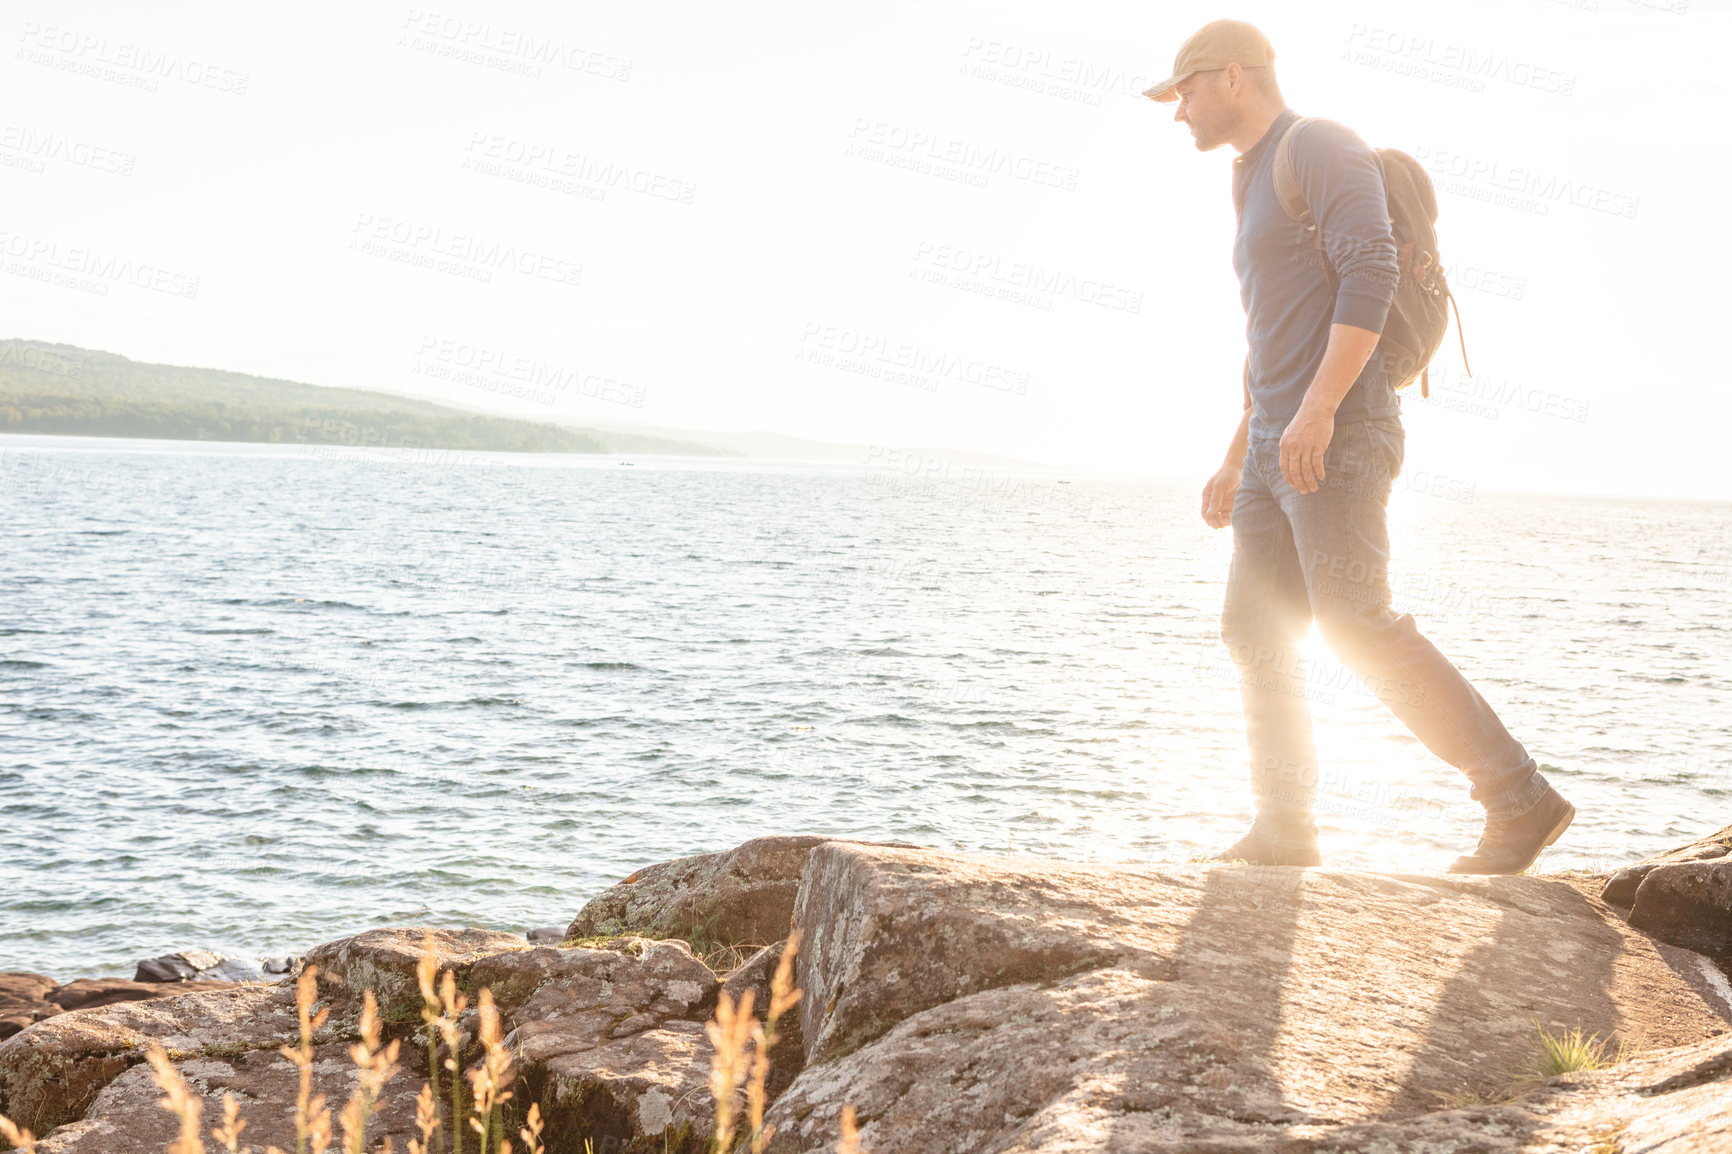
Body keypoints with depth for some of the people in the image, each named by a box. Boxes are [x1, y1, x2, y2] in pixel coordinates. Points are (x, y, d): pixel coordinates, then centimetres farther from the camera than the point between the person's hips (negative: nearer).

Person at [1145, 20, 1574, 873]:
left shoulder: (1321, 147, -7)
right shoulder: (1260, 188, 24)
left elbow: (1372, 273, -22)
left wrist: (1318, 408, -30)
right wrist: (1237, 459, 27)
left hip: (1339, 438, -10)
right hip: (1283, 446, 10)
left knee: (1358, 629, -17)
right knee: (1254, 631, 6)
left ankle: (1519, 801, -14)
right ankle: (1284, 828, 11)